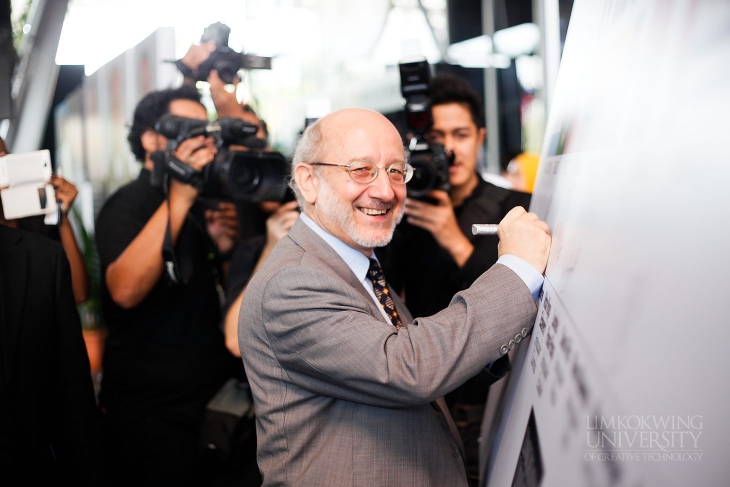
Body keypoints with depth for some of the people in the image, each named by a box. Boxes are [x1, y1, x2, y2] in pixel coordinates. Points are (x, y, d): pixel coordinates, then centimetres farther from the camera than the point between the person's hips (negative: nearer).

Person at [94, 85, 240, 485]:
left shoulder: (198, 203, 11)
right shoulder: (127, 206, -14)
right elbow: (126, 291, -33)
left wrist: (224, 248, -3)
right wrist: (179, 197, -33)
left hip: (210, 400, 8)